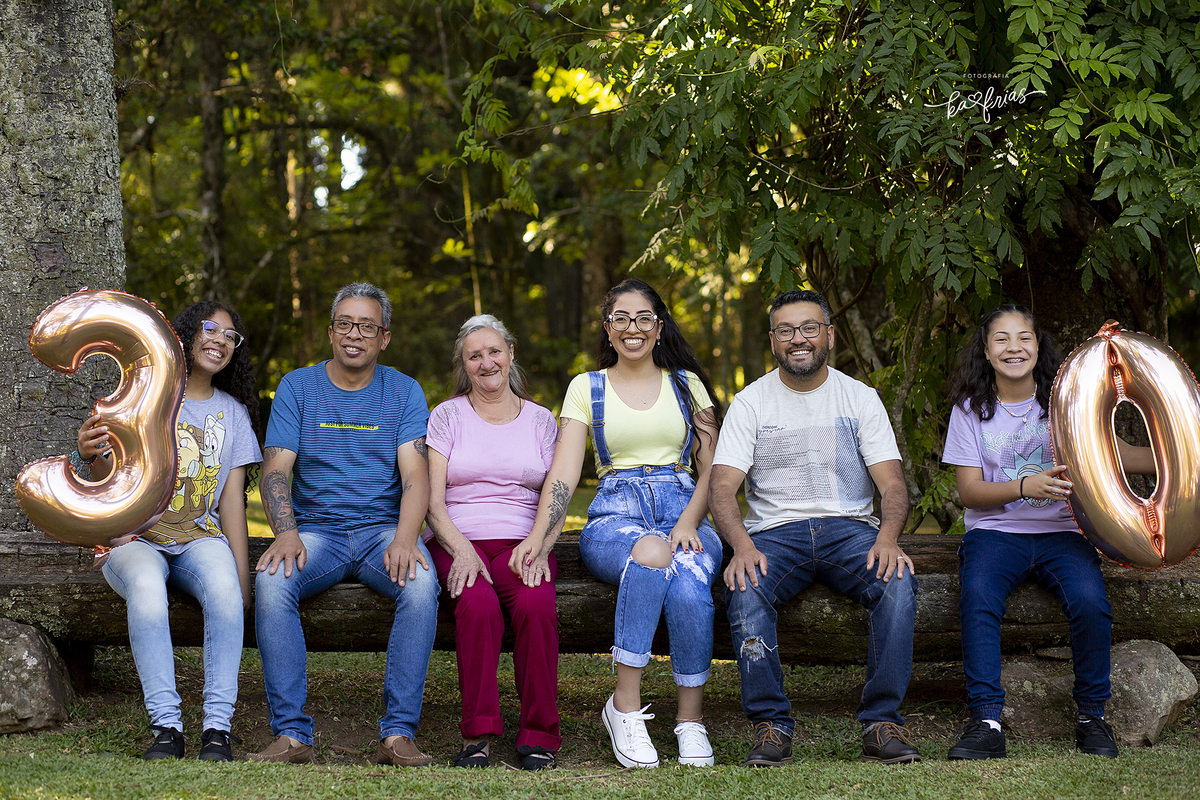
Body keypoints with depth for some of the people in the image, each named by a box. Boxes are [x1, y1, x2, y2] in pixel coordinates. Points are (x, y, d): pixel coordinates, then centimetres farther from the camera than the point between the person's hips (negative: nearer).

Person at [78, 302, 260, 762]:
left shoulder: (233, 413, 15)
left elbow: (231, 500, 10)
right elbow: (109, 485, 0)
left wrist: (242, 576, -1)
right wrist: (90, 456, -25)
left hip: (200, 537, 2)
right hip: (135, 537, -2)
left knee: (223, 586, -34)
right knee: (146, 586, -38)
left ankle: (218, 727, -33)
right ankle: (166, 727, -36)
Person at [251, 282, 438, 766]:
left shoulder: (404, 392, 6)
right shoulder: (297, 387, 7)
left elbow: (415, 475, -5)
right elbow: (275, 470, -1)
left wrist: (404, 539, -24)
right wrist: (287, 534, -20)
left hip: (382, 529, 0)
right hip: (315, 529, 1)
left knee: (421, 583, -33)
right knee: (271, 580, -31)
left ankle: (399, 731, -29)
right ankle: (291, 733, -29)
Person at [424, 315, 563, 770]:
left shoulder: (541, 420, 15)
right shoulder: (447, 417, 10)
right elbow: (433, 503, 3)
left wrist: (539, 549, -10)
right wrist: (462, 550, -15)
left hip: (523, 542, 1)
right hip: (458, 541, -1)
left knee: (536, 606, -34)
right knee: (478, 605, -36)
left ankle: (539, 737, -26)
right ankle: (477, 734, -29)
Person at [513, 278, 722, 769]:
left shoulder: (687, 384, 16)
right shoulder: (587, 388, 14)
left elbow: (712, 469, 11)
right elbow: (564, 472, 2)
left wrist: (688, 523, -9)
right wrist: (537, 538, -14)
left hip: (684, 511, 1)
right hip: (615, 515, -1)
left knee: (688, 586, -36)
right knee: (651, 551, -40)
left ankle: (691, 721, -22)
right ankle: (625, 707, -33)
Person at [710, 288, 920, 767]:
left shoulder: (861, 398, 8)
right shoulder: (750, 402, 6)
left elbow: (892, 484, 1)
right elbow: (722, 488, -3)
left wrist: (887, 539, -22)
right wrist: (742, 546, -24)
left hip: (850, 528, 1)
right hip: (774, 531, 0)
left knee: (898, 582, -31)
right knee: (745, 589, -34)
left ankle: (882, 722, -25)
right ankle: (771, 725, -26)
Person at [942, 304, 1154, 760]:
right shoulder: (971, 409, 6)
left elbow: (1116, 453, -3)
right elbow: (969, 490, -1)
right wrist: (1025, 487, -20)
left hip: (1061, 531, 1)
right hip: (995, 531, 0)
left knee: (1090, 600, -29)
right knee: (978, 597, -33)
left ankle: (1092, 717, -11)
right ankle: (986, 722, -29)